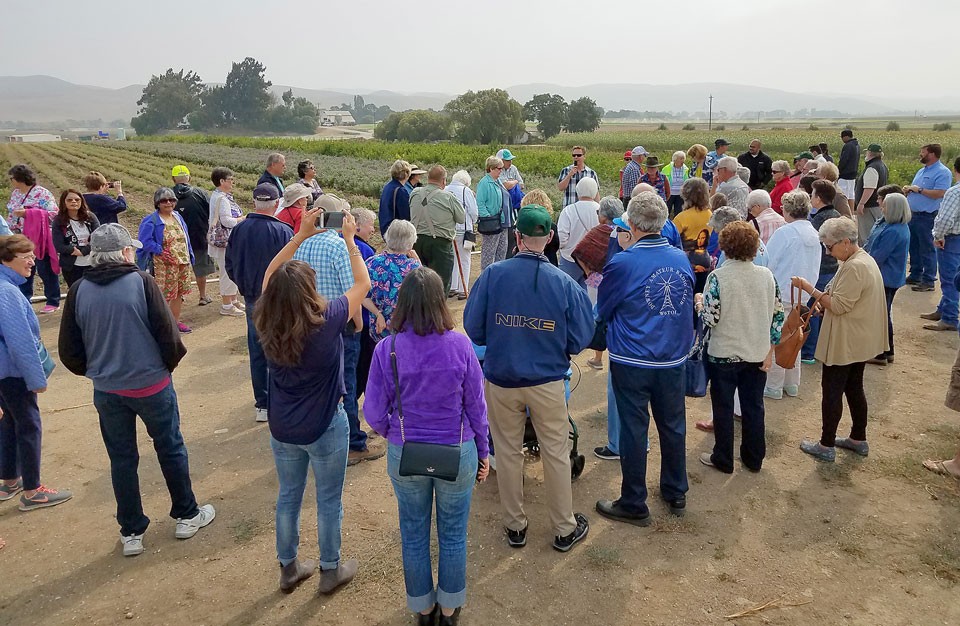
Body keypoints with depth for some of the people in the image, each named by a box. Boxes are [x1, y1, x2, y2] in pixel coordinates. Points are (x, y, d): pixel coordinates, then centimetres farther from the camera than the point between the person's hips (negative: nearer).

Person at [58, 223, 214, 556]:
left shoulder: (79, 291, -4)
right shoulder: (141, 282, -14)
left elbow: (69, 352, 0)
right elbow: (167, 333, -14)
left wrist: (96, 371, 17)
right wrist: (170, 363, 5)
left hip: (107, 391, 3)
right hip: (152, 384, -3)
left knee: (122, 459, 15)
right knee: (171, 449, 15)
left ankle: (131, 533, 24)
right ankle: (187, 515, 28)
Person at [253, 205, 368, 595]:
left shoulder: (266, 325, -13)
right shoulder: (327, 321, -26)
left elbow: (270, 276, 3)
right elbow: (362, 283, -12)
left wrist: (301, 235, 0)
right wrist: (349, 240, -3)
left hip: (281, 428, 4)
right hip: (325, 427, -4)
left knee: (288, 497, 21)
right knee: (329, 501, 14)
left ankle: (289, 569, 37)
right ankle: (331, 571, 31)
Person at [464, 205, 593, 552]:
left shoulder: (492, 275, -14)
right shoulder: (565, 284, -13)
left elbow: (473, 328, -8)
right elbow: (579, 340, -7)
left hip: (501, 381, 1)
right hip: (547, 383, 0)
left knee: (508, 453, 17)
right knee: (556, 454, 15)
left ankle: (515, 526, 32)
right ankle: (565, 528, 30)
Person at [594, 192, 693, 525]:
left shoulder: (622, 263, -16)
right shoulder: (682, 259, -2)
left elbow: (602, 310, -3)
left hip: (632, 362, -5)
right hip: (674, 359, 5)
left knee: (634, 429, 6)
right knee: (673, 425, 18)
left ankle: (634, 505, 19)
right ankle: (676, 494, 35)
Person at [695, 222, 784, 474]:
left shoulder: (717, 277, -17)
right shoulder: (767, 275, -3)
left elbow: (710, 319, -19)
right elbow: (778, 315, 0)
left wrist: (699, 302, 1)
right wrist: (769, 351, 8)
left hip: (724, 354, -4)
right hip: (758, 354, 4)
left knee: (723, 408, 11)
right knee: (754, 406, 17)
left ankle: (723, 460, 23)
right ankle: (754, 458, 30)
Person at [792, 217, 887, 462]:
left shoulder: (854, 267, -24)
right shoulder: (865, 259, 9)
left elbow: (838, 305, -24)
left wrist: (808, 288, -20)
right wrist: (823, 305, 6)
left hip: (845, 343, -10)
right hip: (859, 340, 10)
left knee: (832, 391, 0)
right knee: (854, 388, 19)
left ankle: (826, 446, 10)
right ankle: (858, 439, 31)